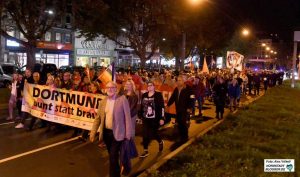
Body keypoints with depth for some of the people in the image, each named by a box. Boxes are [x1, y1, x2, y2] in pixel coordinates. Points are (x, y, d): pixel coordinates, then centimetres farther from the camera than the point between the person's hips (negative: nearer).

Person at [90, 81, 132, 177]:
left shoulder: (122, 99, -9)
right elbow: (98, 118, 9)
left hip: (117, 133, -5)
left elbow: (127, 117, -9)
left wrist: (128, 134, -10)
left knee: (113, 156, -8)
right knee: (112, 156, 17)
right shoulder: (103, 102, 6)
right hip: (106, 132, 5)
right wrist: (93, 132, 2)